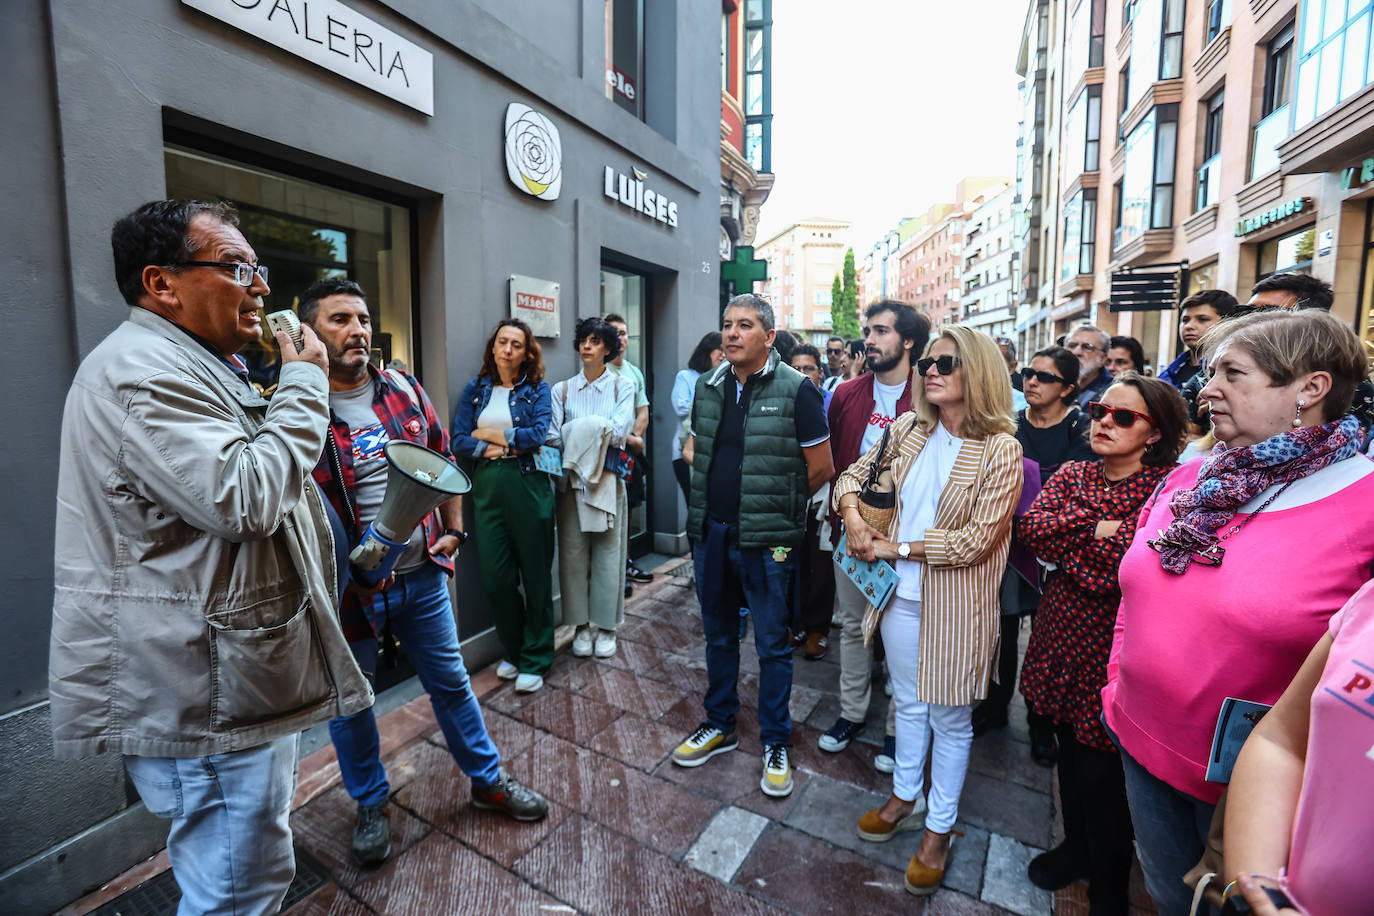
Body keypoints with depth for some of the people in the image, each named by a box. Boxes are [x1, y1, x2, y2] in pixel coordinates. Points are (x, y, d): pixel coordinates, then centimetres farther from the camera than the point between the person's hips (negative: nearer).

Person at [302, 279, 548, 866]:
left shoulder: (404, 390, 3)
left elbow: (442, 461, 11)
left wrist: (453, 529, 7)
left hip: (421, 575, 4)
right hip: (347, 589, -3)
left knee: (450, 682, 17)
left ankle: (488, 780, 37)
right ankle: (371, 805, 42)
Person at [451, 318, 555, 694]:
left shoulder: (537, 389, 3)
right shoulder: (475, 389, 10)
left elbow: (539, 433, -13)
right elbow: (458, 442, 1)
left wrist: (490, 435, -7)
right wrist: (499, 449, -12)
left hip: (528, 487, -2)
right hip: (487, 489, 3)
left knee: (535, 575, 5)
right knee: (495, 578, 6)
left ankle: (534, 660, 21)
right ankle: (513, 651, 29)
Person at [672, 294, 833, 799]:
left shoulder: (795, 390, -11)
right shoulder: (708, 386, 6)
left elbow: (820, 468, -7)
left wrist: (775, 506, 3)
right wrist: (713, 499, 11)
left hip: (766, 540, -5)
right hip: (710, 531, 5)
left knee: (772, 644, 9)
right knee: (718, 635, 19)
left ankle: (775, 743, 30)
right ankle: (720, 725, 39)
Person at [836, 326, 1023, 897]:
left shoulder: (1000, 449, -14)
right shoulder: (908, 430, 0)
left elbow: (975, 540, -19)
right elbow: (854, 474, 11)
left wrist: (896, 548, -15)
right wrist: (852, 515, -9)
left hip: (955, 607, -4)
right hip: (901, 595, 5)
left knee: (949, 718, 14)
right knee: (909, 703, 22)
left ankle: (939, 829, 35)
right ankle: (905, 797, 44)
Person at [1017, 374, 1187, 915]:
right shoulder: (1071, 476, 6)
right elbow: (1029, 528, -10)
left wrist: (1064, 539, -17)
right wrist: (1095, 527, -20)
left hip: (1116, 645, -5)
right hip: (1061, 631, 5)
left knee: (1101, 769, 7)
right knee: (1069, 750, 21)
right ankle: (1075, 846, 45)